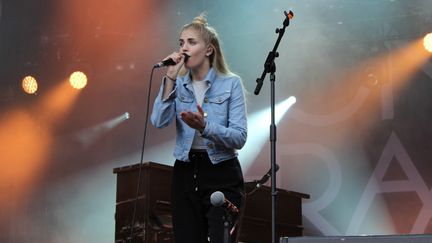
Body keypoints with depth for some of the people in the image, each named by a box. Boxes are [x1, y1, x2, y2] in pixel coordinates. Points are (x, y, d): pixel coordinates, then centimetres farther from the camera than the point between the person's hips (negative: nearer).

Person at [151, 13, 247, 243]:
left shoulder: (231, 83, -4)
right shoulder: (179, 84, 7)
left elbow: (239, 138, -13)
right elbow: (159, 121, -11)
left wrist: (204, 126, -28)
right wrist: (170, 79, -17)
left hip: (222, 175, -4)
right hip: (185, 173, 4)